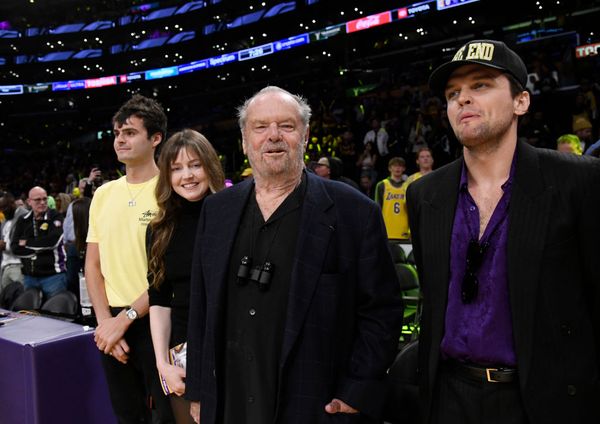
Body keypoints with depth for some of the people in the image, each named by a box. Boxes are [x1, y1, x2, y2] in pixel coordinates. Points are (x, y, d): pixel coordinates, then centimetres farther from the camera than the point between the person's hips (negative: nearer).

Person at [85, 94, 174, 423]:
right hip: (111, 325, 5)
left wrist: (125, 318, -15)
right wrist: (104, 320, -4)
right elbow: (93, 264, 8)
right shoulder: (103, 194, 8)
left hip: (155, 321, -5)